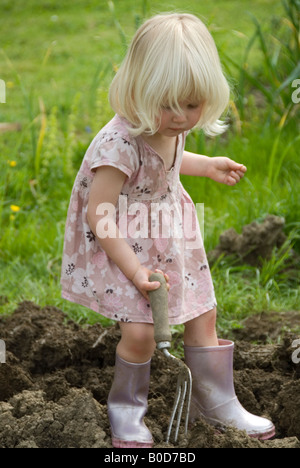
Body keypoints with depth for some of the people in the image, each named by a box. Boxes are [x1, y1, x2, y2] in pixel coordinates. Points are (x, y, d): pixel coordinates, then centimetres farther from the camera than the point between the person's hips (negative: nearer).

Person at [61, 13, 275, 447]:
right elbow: (99, 217, -27)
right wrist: (134, 270, -25)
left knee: (203, 314, 13)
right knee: (140, 331, -12)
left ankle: (216, 401, 32)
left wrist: (207, 165, 17)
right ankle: (126, 409, 16)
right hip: (122, 245, -7)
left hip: (168, 237, 8)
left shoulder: (170, 128, -8)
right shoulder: (121, 144, -33)